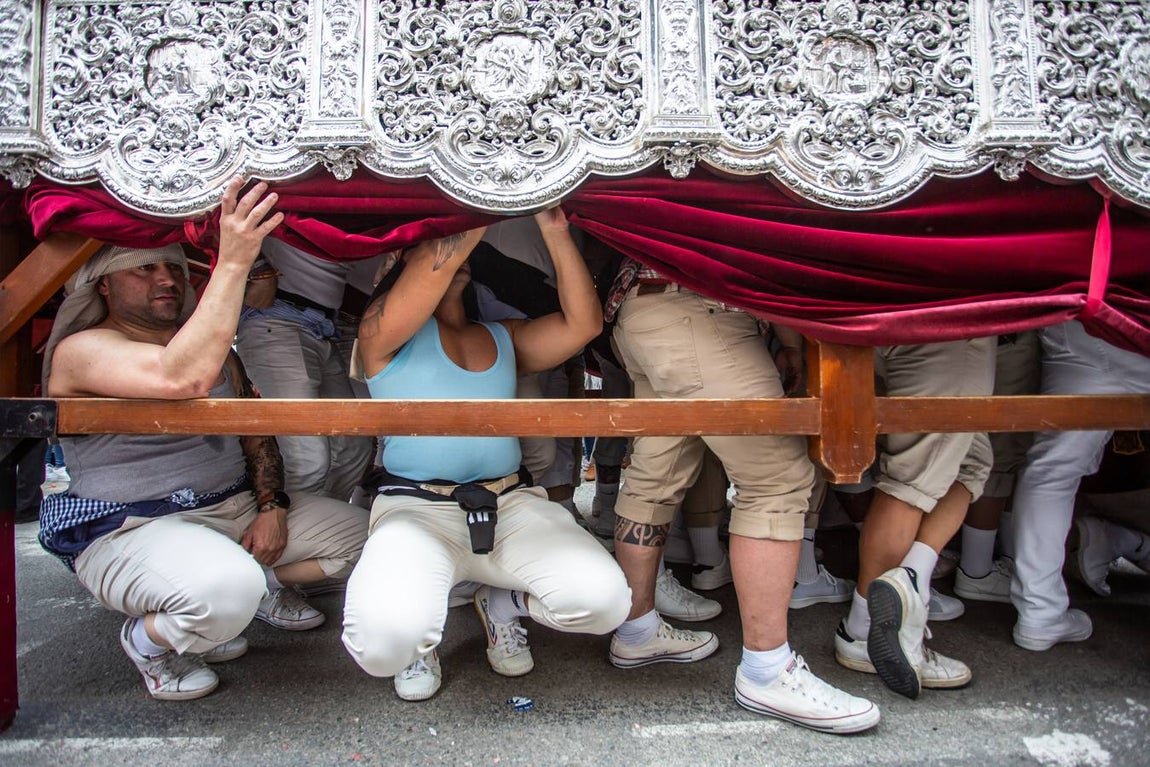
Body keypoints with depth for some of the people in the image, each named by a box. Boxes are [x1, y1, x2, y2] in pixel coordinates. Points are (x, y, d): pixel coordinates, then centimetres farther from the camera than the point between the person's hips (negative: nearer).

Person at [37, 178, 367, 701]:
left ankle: (264, 585, 20)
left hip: (236, 506, 7)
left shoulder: (210, 346, 12)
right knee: (226, 591, -37)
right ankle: (147, 638, -2)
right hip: (129, 530, -7)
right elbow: (182, 379, -34)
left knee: (367, 537, -3)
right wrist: (232, 262, -35)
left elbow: (254, 428, 14)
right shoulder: (82, 350, -13)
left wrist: (271, 506, -1)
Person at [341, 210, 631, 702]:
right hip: (416, 509, -4)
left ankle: (504, 605, 15)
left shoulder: (504, 337, 20)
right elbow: (437, 264, -12)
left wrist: (555, 232, 1)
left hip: (512, 504, 4)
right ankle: (423, 640, 10)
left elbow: (582, 324, 5)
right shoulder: (384, 332, 5)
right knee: (384, 641, -32)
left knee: (604, 600, -20)